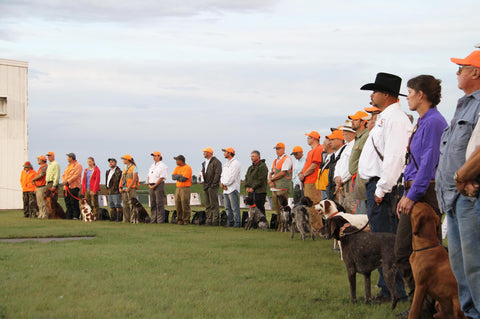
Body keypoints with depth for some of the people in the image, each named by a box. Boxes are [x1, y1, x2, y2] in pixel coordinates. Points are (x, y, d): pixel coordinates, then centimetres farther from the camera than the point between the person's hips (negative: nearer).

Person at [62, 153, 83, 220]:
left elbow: (75, 175, -15)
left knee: (74, 203, -10)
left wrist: (68, 181, -17)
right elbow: (64, 174, 20)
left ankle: (76, 216, -7)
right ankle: (68, 216, 10)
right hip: (66, 187, 8)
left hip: (73, 186, -8)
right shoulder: (68, 166, 24)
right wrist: (63, 181, -1)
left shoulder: (78, 165, -4)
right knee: (67, 203, 7)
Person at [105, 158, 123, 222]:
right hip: (109, 192, 9)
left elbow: (120, 181, -12)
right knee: (111, 206, 9)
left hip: (116, 192, -9)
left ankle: (119, 218, -7)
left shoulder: (118, 172, -7)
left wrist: (119, 189, -17)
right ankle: (113, 218, 13)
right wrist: (107, 189, 18)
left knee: (117, 206, -8)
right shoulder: (108, 172, 20)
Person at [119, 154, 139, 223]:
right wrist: (120, 188, 4)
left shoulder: (134, 168, -5)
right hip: (124, 189, 7)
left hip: (131, 189, -7)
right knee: (125, 205, 5)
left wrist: (128, 188, -18)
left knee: (132, 205, -10)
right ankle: (126, 220, 6)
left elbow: (134, 179, -13)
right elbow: (122, 179, 17)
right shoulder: (124, 168, 18)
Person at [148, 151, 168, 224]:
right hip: (151, 186, 8)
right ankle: (153, 220, 9)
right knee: (152, 203, 7)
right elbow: (149, 176, 20)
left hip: (159, 185, -8)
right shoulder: (152, 166, 20)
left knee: (159, 203, -9)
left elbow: (162, 178, -14)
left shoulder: (162, 166, -6)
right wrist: (149, 184, 2)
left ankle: (160, 220, -10)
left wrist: (155, 185, -16)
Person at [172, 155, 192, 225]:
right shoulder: (177, 168, 16)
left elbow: (184, 178, -17)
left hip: (185, 188, -7)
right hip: (178, 188, 7)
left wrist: (177, 177, -1)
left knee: (185, 205, -9)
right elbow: (173, 177, 4)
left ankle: (186, 220, -4)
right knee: (178, 204, 3)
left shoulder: (187, 168, -7)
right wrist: (180, 175, -9)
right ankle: (179, 220, 9)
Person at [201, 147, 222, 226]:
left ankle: (215, 220, -9)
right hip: (206, 186, 9)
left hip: (213, 186, -9)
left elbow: (217, 173, -14)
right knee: (207, 205, 8)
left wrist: (213, 184, -17)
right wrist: (202, 174, 8)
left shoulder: (216, 162, -8)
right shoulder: (205, 162, 20)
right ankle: (209, 220, 11)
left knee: (214, 204, -10)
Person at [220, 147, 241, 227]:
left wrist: (225, 184, -7)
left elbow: (232, 177, -15)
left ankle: (237, 223, -9)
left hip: (233, 189, -9)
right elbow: (222, 175, 19)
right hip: (225, 189, 9)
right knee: (228, 208, 10)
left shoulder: (235, 163, -8)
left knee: (235, 208, -10)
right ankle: (229, 223, 15)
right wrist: (222, 183, -1)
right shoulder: (226, 164, 21)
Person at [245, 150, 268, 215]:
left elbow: (261, 180, -15)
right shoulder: (251, 167, 20)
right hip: (251, 192, 8)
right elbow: (246, 178, 20)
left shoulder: (262, 166, -8)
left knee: (260, 209, -10)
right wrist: (247, 187, 2)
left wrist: (253, 188, -15)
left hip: (259, 192, -8)